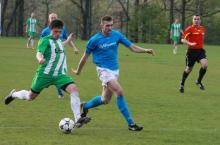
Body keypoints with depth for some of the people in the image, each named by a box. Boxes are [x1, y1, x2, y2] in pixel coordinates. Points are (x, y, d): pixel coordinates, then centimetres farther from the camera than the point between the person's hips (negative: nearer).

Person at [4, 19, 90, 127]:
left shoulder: (58, 40, 14)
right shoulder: (46, 40, -9)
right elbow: (39, 53, -24)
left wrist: (67, 41, 43)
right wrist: (40, 59, -46)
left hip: (60, 74, 5)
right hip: (45, 74, -5)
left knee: (73, 89, -19)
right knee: (31, 96, 9)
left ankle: (78, 119, -23)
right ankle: (14, 94, 42)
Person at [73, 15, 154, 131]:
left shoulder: (116, 35, 0)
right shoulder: (95, 40, -10)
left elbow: (132, 47, -1)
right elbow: (85, 57, 2)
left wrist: (145, 50, -18)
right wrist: (78, 71, 12)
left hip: (115, 70, 6)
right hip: (104, 70, -6)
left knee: (105, 100, 13)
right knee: (120, 92, -22)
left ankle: (85, 106, 42)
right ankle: (130, 123, -17)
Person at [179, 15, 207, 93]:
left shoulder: (203, 28, 10)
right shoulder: (189, 29, -7)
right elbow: (183, 39, -10)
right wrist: (190, 43, -26)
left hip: (200, 50, 4)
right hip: (191, 51, -4)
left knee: (205, 64, -20)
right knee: (189, 69, 6)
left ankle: (199, 81, 1)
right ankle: (182, 84, 28)